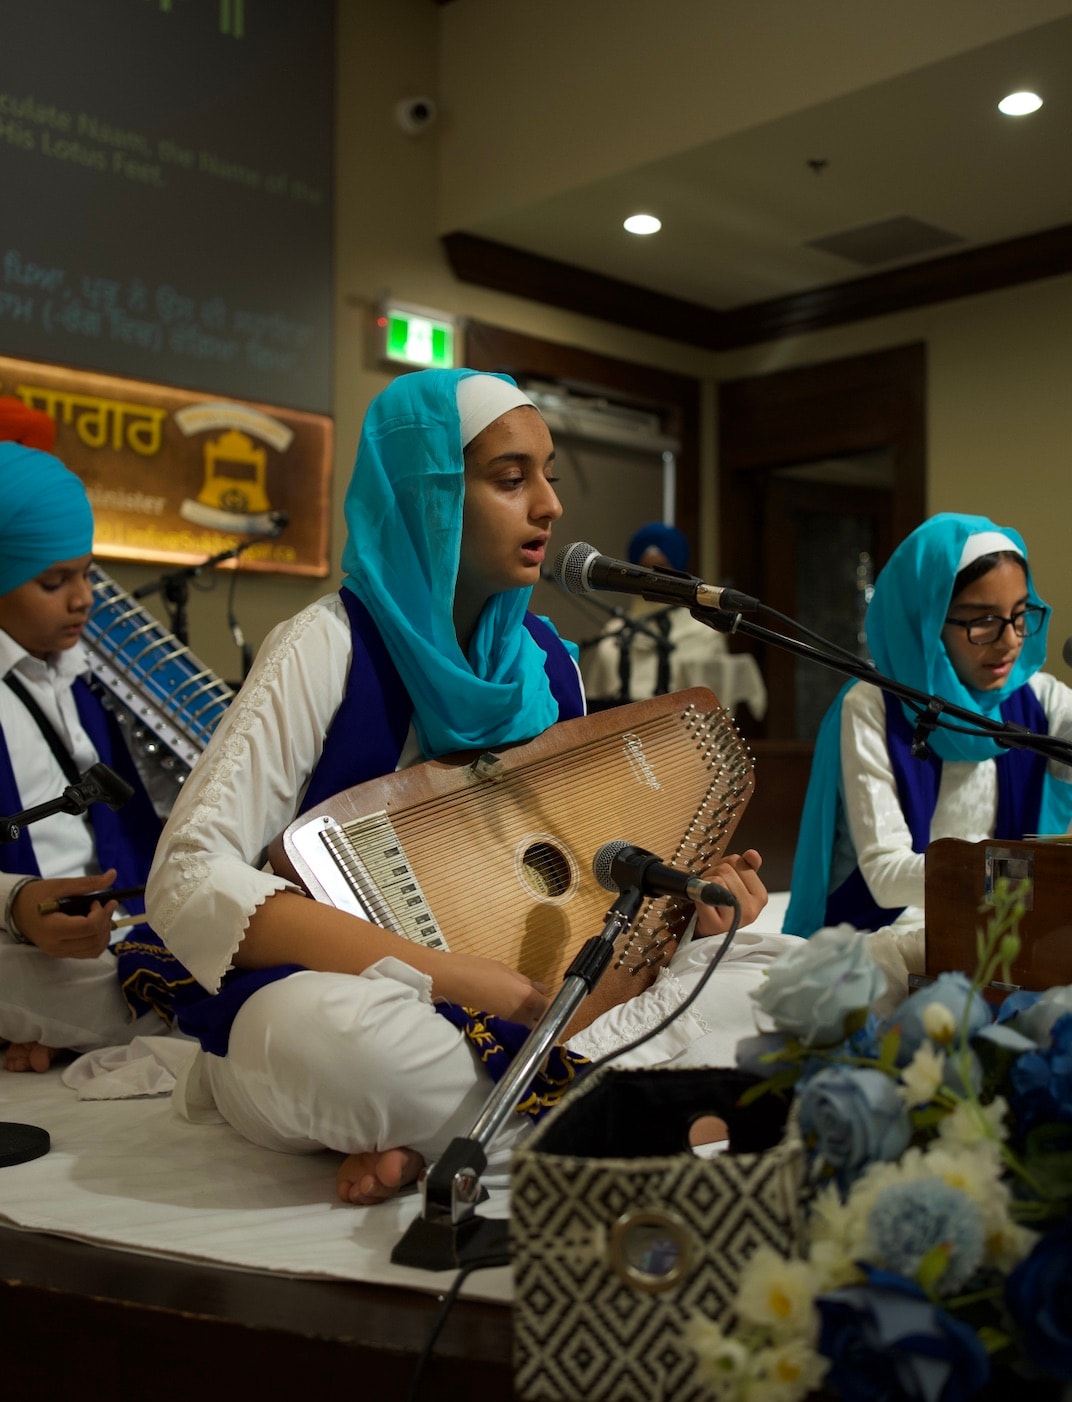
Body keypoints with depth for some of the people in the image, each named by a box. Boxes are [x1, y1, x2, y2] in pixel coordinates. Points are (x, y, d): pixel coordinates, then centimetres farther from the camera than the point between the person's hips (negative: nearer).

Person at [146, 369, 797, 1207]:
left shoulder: (546, 664, 5)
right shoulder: (333, 648, -13)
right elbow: (188, 883, -23)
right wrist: (449, 975, -30)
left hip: (510, 1011, 7)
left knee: (780, 966, -10)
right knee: (342, 1030, -42)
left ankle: (432, 1138, -18)